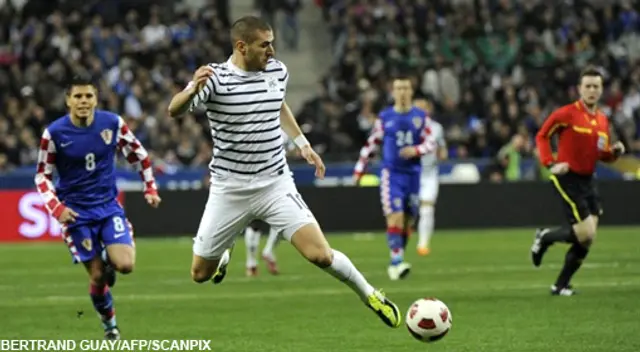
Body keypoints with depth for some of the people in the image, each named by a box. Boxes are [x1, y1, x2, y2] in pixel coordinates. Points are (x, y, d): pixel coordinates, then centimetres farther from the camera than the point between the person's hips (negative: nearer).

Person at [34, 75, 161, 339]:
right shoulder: (54, 133, -11)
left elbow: (138, 154, 10)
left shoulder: (112, 123, -6)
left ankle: (108, 259, 20)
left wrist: (150, 188, 9)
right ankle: (109, 323, 23)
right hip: (76, 213, -2)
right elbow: (43, 175, -2)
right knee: (97, 275, -3)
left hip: (109, 206, 2)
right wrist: (57, 208, -14)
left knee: (125, 265, -17)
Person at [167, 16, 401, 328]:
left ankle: (369, 295, 11)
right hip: (230, 190, -2)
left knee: (321, 255, -14)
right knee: (200, 274, 7)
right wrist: (193, 90, -46)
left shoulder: (278, 71, 1)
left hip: (276, 185, 2)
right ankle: (223, 254, 43)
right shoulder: (215, 78, -14)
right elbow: (174, 110, -26)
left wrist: (302, 143, 17)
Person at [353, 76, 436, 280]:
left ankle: (396, 264, 16)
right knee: (395, 217, -17)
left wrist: (416, 150, -15)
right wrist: (359, 169, 8)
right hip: (391, 174, -3)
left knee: (407, 222, 5)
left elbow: (430, 144, 6)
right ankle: (397, 262, -21)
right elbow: (371, 145, 9)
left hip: (412, 174, 3)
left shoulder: (420, 117, 6)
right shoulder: (385, 117, 4)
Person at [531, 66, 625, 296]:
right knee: (586, 234, -15)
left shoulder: (603, 120, 11)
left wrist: (614, 151, -3)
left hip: (588, 181, 7)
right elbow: (542, 136, -3)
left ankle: (561, 285, 15)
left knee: (586, 240, 3)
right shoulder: (567, 114, -10)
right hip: (568, 179, -7)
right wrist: (550, 163, -14)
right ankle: (545, 237, 11)